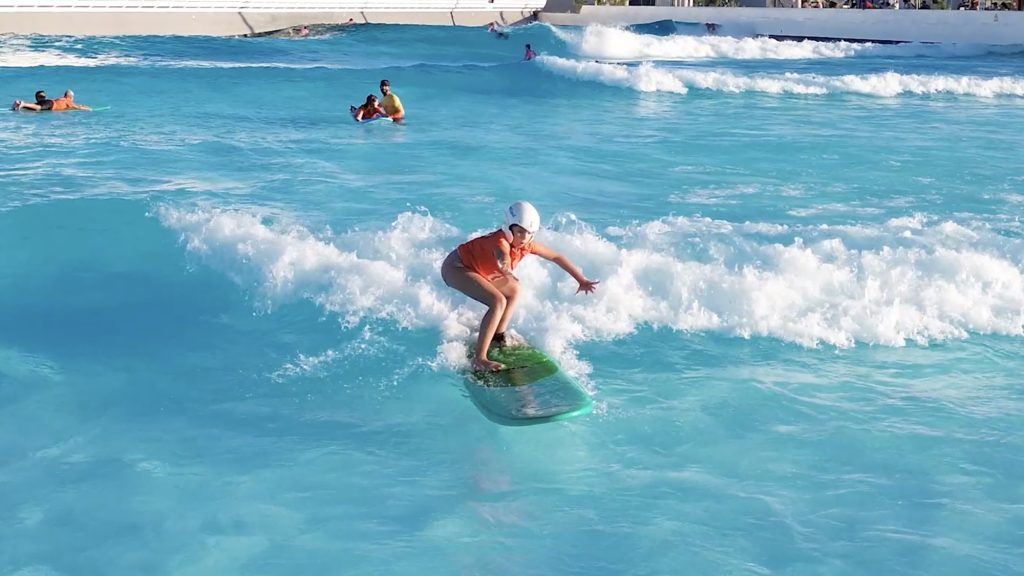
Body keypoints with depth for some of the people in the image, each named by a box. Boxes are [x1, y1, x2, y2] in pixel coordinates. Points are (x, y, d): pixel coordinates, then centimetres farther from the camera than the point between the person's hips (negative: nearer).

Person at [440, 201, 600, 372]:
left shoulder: (526, 244, -8)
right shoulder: (500, 241, -31)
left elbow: (556, 257, 2)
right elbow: (502, 256, -52)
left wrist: (581, 280, 5)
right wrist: (505, 268, -69)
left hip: (474, 268, 10)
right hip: (456, 267, -10)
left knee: (513, 291, 19)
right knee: (498, 301, -25)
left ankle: (498, 337, 24)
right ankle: (479, 359, -26)